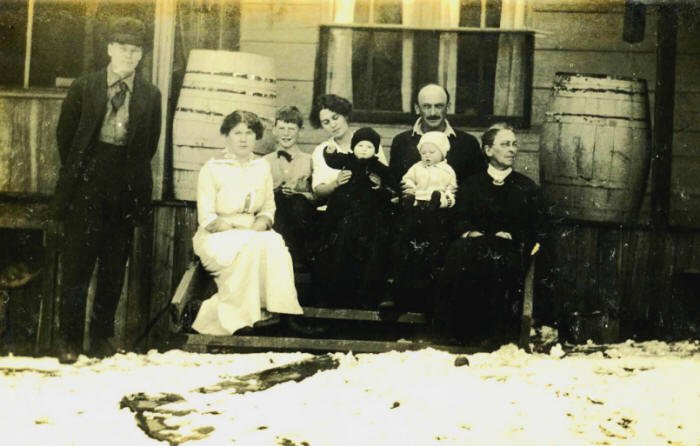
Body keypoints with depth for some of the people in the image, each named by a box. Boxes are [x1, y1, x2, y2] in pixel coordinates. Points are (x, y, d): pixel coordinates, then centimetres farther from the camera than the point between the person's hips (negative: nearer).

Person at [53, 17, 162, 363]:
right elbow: (65, 134, 7)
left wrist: (131, 176, 6)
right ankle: (70, 338, 7)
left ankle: (103, 335, 17)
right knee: (76, 263, 0)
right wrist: (76, 173, 7)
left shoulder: (150, 96, 5)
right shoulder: (83, 88, 2)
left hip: (125, 192, 1)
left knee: (114, 267, 7)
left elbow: (150, 143, 10)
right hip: (85, 190, -1)